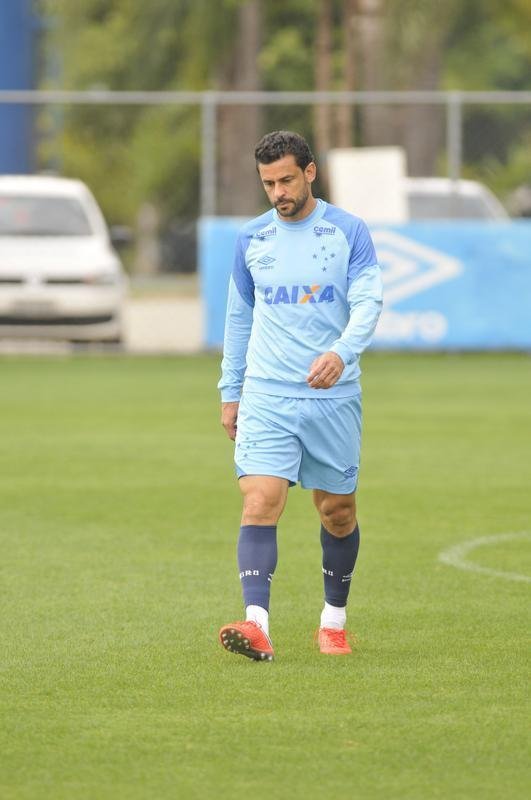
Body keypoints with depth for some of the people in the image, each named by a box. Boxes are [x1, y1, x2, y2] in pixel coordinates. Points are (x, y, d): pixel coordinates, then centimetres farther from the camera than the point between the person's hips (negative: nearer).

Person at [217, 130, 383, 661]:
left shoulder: (348, 232, -1)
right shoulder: (251, 238, 8)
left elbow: (367, 302, -11)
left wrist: (340, 353, -29)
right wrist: (230, 392, 15)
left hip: (333, 398, -1)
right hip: (266, 397, 1)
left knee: (337, 511, 8)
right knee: (260, 502, -16)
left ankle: (334, 620, 28)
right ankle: (256, 625, -26)